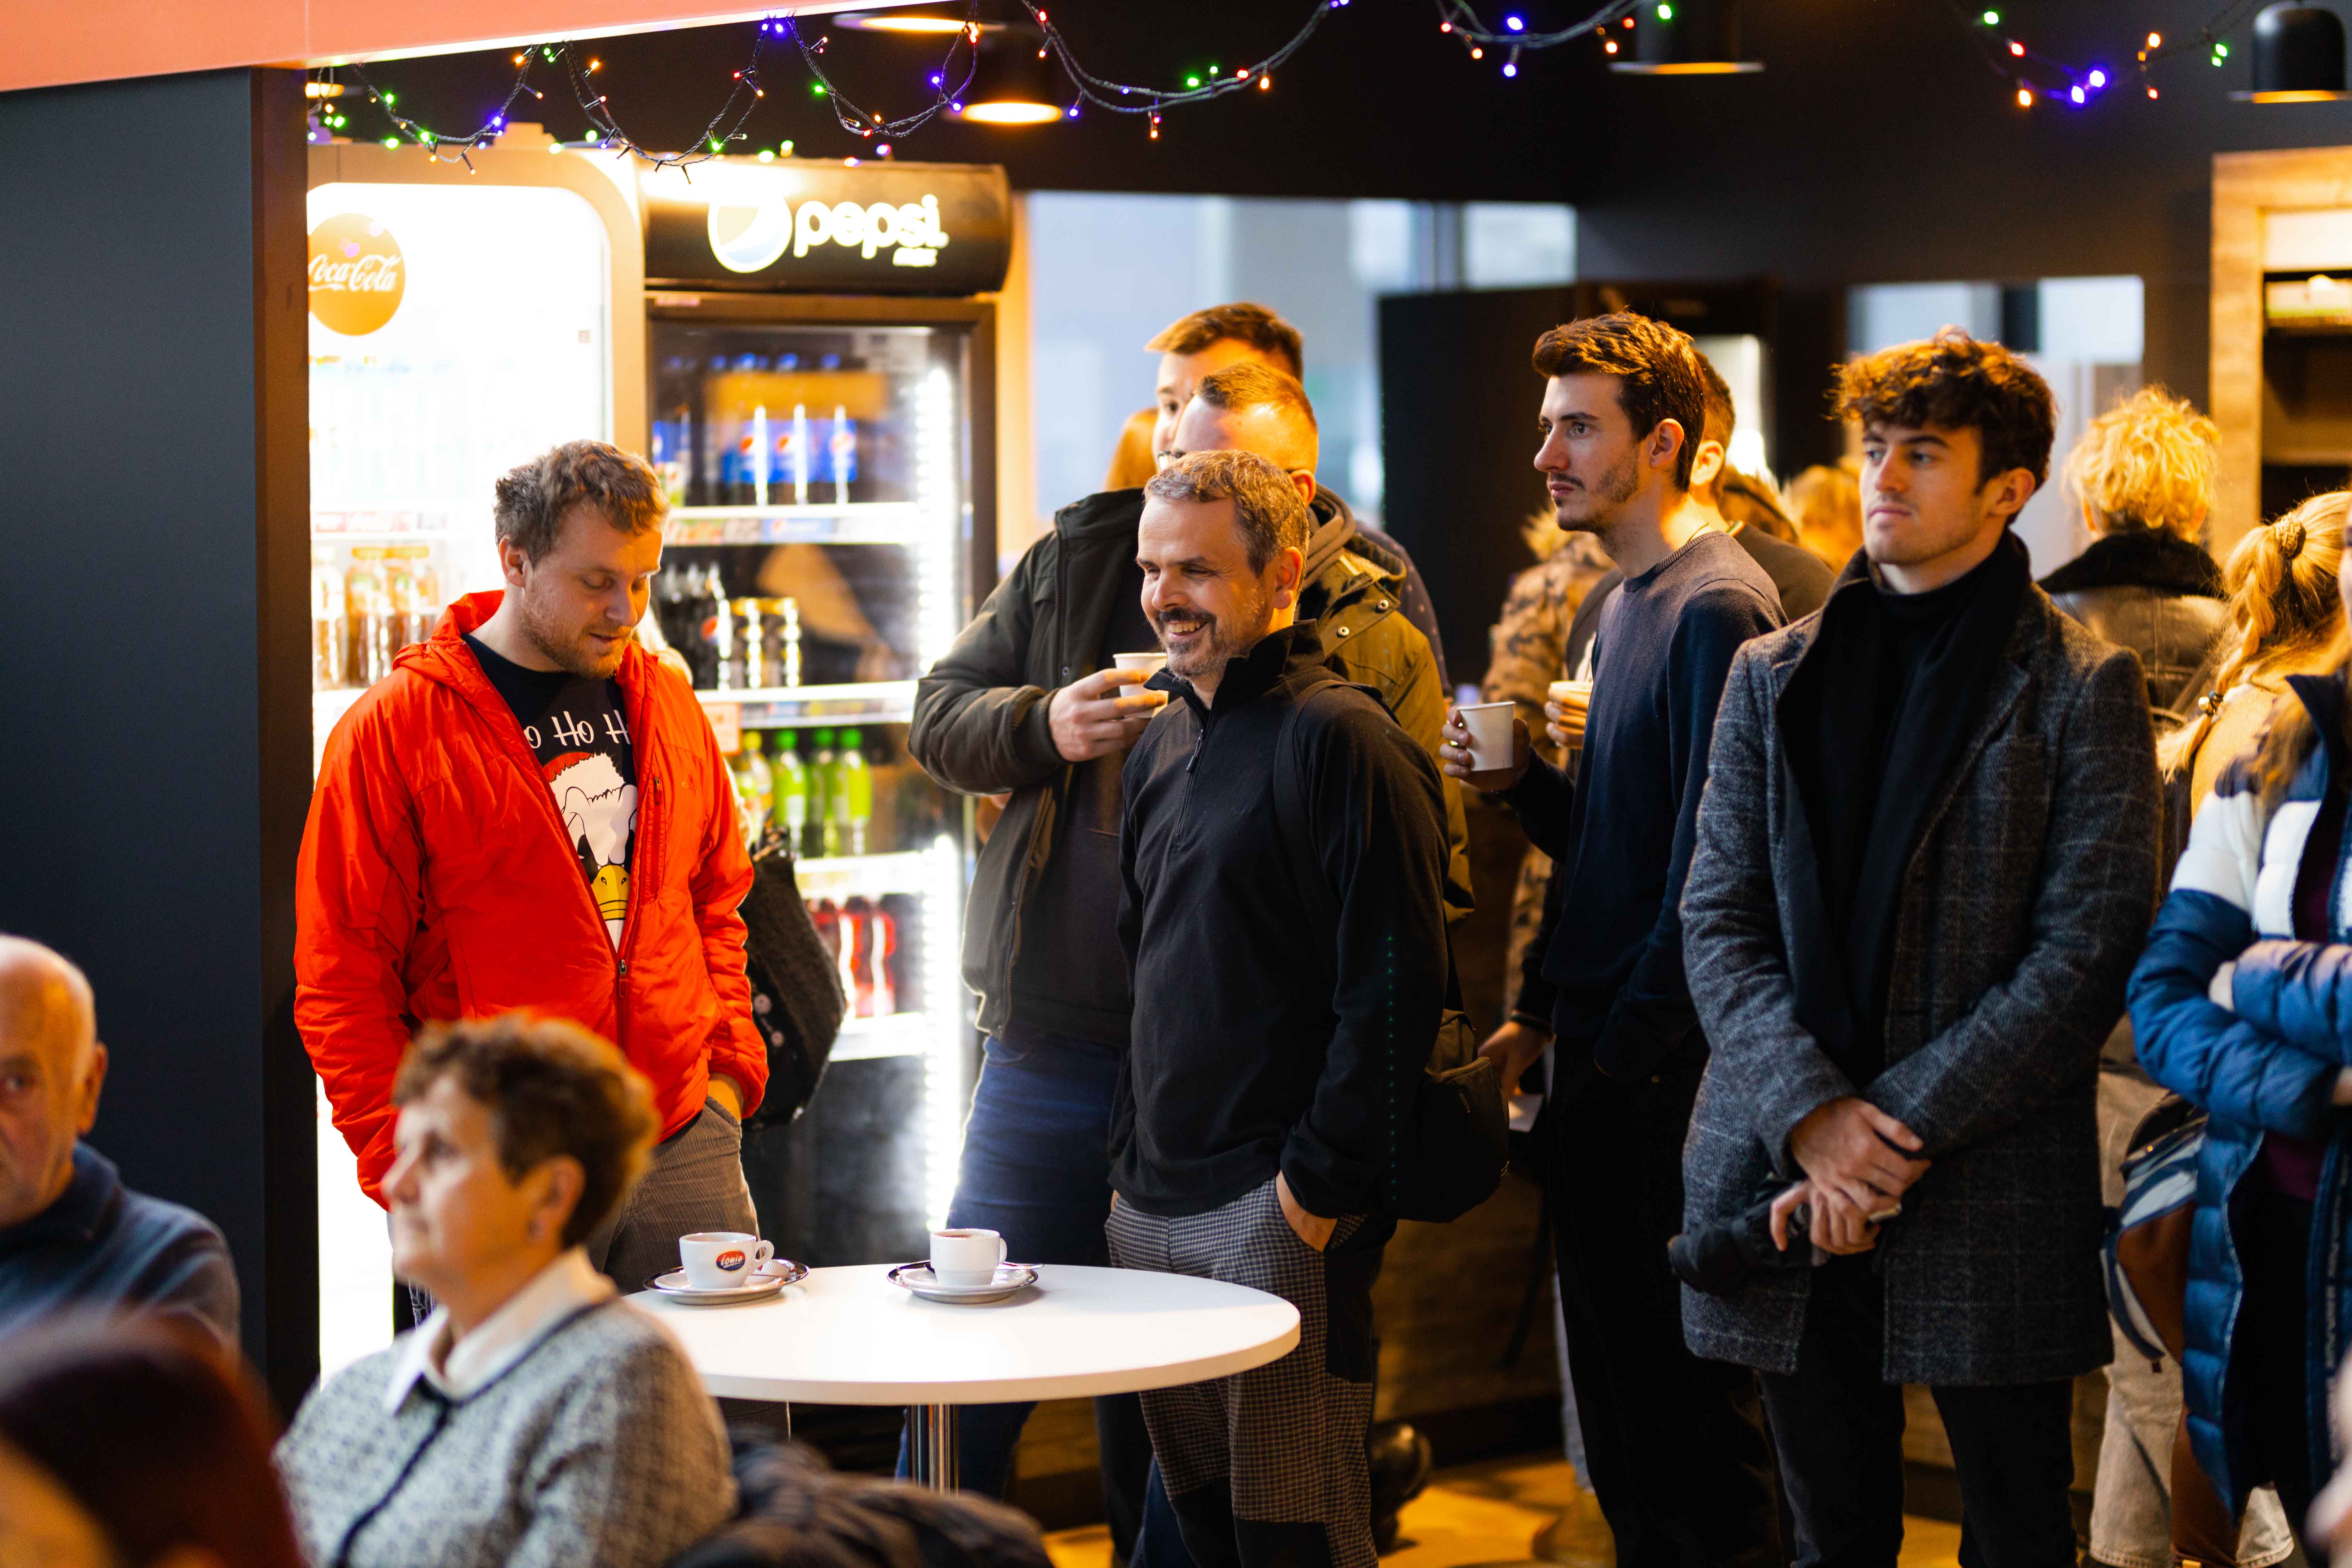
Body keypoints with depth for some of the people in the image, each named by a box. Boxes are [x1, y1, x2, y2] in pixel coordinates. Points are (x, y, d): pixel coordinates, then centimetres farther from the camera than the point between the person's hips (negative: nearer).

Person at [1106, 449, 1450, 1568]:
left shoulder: (1338, 739, -10)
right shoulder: (1164, 746, 16)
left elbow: (1395, 987, -15)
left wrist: (1321, 1184, -17)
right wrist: (1131, 1162, 16)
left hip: (1279, 1211, -8)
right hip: (1151, 1210, 8)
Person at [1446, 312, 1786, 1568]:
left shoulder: (1715, 606, -14)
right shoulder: (1628, 605, 17)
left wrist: (1626, 1035, -17)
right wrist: (1525, 781, 3)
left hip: (1668, 1072, -9)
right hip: (1598, 1057, 9)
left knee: (1688, 1389, -3)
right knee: (1612, 1384, 14)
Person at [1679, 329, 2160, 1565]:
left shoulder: (2081, 689, -2)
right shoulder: (1774, 677, 11)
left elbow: (2088, 951, -8)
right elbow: (1718, 919, 5)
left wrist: (1902, 1128, -14)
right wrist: (1810, 1115, -11)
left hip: (1994, 1198, -3)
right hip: (1785, 1183, 4)